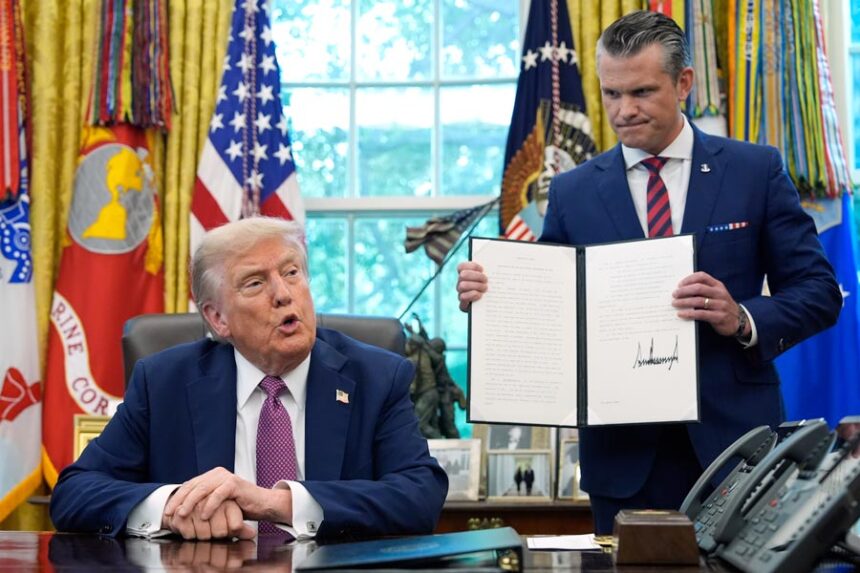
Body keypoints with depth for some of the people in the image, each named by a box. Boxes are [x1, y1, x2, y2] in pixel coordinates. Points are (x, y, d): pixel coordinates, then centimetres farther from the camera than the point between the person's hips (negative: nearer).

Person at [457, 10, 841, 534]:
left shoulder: (756, 171, 3)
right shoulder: (573, 192, 7)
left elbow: (819, 292, 1)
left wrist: (743, 319, -17)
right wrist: (489, 295, -11)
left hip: (734, 436, -1)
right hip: (625, 453, 1)